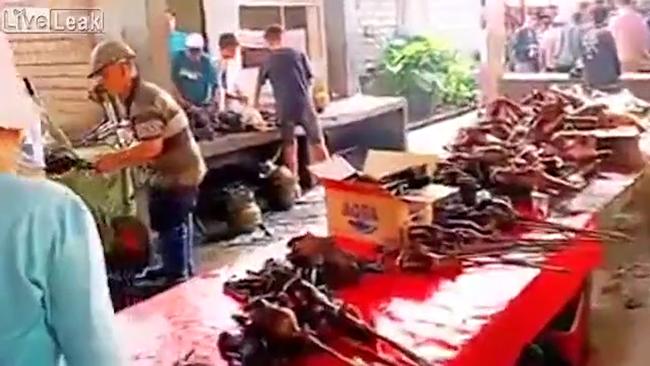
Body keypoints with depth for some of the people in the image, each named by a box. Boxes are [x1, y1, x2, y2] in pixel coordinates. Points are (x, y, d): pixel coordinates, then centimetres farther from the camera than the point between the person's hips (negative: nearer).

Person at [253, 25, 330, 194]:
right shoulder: (298, 54, 5)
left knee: (289, 146, 9)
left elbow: (259, 84, 20)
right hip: (304, 104, 0)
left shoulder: (268, 61, 7)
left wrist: (256, 103, 37)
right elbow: (310, 78, 8)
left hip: (284, 107, 0)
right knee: (317, 142, 8)